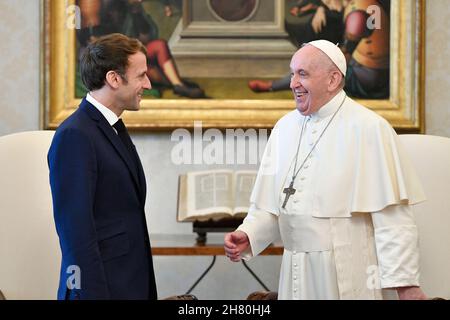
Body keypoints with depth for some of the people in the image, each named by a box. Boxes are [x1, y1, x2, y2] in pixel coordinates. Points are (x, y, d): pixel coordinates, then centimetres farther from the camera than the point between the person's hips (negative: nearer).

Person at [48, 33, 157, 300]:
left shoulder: (114, 128, 15)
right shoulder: (75, 136, -15)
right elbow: (76, 229, -19)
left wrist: (145, 288, 16)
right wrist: (94, 294, -21)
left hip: (132, 286, 9)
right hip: (101, 287, -9)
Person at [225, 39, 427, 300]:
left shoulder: (369, 129, -10)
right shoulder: (285, 128, 9)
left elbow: (392, 217, -15)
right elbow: (271, 205, 13)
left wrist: (405, 284, -19)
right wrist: (248, 236, -5)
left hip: (349, 278, -5)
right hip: (296, 276, 6)